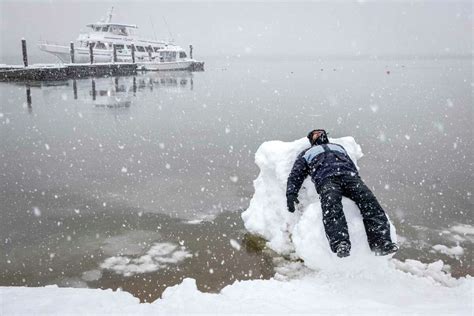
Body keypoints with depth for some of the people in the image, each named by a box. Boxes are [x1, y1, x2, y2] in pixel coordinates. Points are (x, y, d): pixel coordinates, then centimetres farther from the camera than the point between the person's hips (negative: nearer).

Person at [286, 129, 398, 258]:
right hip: (326, 178, -2)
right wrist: (291, 193, 4)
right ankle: (340, 244, -55)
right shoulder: (307, 153, 36)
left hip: (349, 175, 3)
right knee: (331, 204, -36)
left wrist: (360, 185, 12)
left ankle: (381, 242, -41)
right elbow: (295, 175, 23)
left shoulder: (338, 147, 43)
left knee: (368, 199, -27)